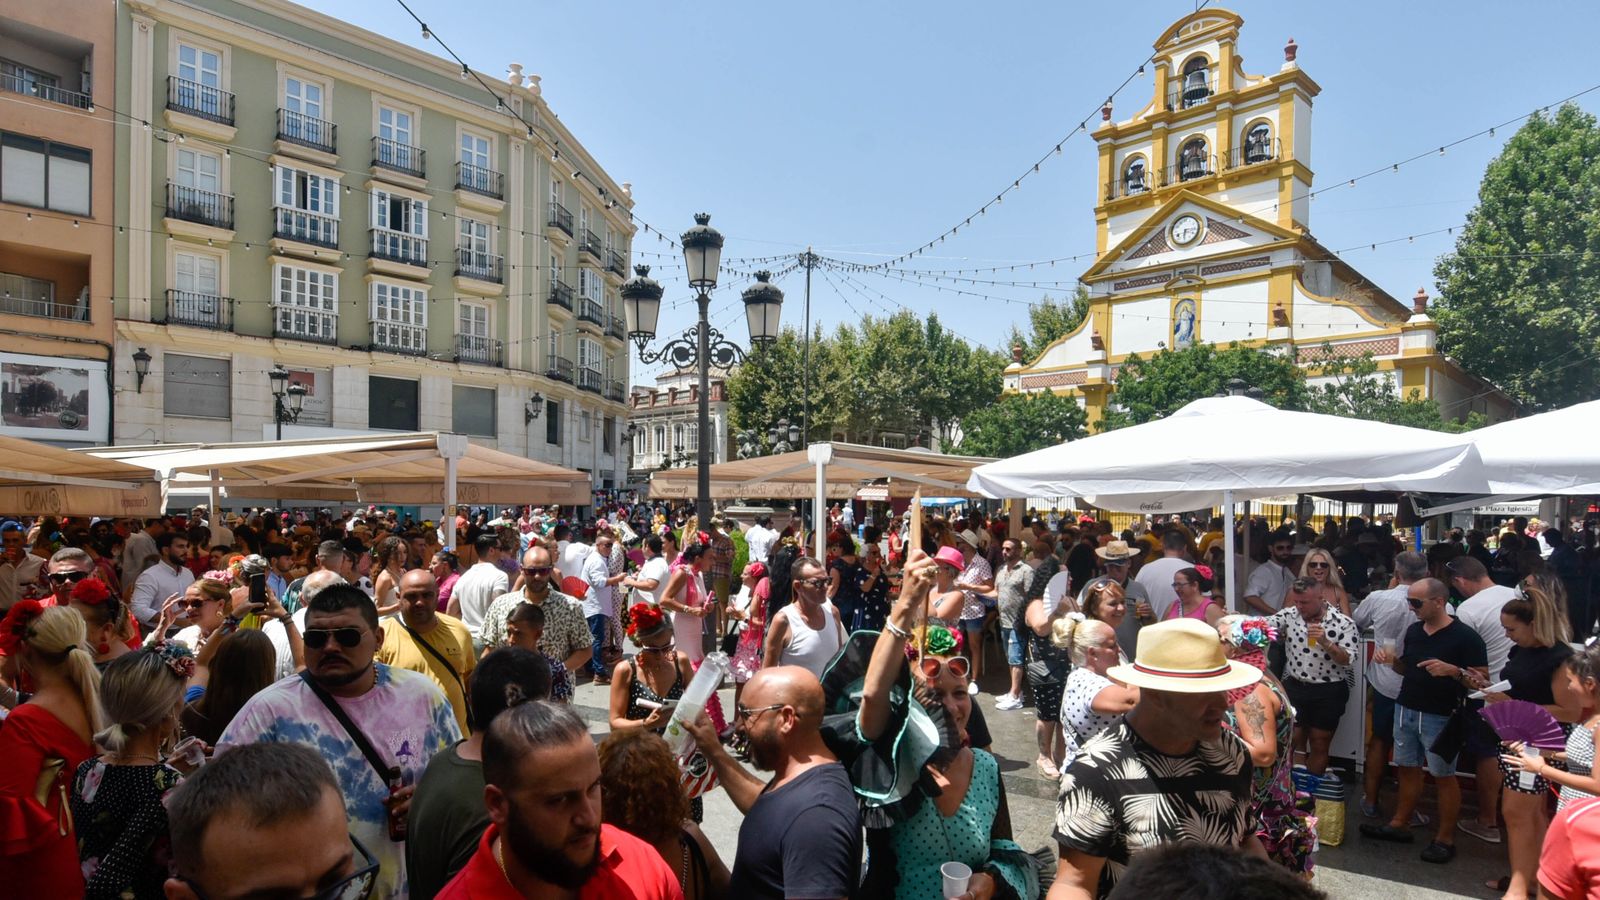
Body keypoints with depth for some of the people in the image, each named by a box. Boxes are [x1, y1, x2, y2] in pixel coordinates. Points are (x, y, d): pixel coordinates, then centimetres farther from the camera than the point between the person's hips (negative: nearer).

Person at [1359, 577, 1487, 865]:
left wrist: (1453, 670, -31)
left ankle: (1445, 839, 15)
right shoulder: (1413, 630, 8)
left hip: (1440, 717, -6)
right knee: (1408, 768, 15)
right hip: (1406, 710, 7)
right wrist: (1392, 660, -1)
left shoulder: (1464, 636, -12)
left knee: (1443, 776, 4)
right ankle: (1399, 824, 26)